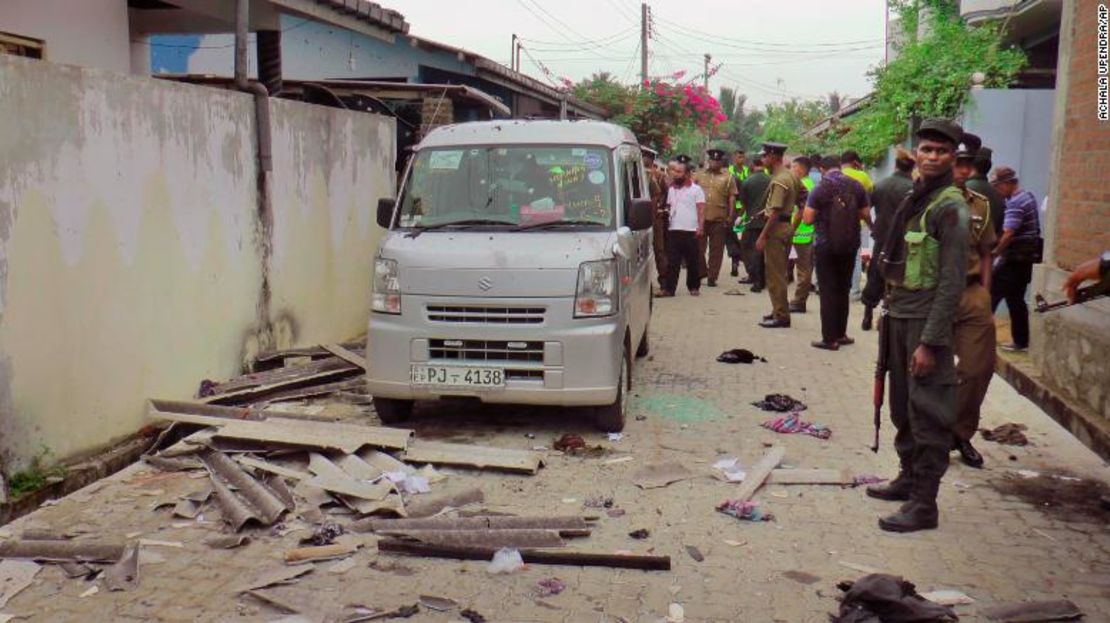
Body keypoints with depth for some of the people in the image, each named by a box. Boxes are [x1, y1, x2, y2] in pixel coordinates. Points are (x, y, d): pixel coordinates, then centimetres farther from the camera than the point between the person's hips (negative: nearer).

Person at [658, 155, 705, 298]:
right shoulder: (671, 189, 14)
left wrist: (700, 227, -13)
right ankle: (668, 288, 1)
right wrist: (665, 212, 3)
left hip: (691, 231, -4)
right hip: (673, 230, 4)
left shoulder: (696, 189, -1)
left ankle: (693, 287, 16)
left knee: (692, 262, 4)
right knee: (672, 262, 1)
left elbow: (701, 210, -4)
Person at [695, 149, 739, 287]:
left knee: (716, 250, 3)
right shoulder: (699, 176, 9)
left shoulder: (728, 177, 5)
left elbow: (732, 198, 3)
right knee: (698, 248, 6)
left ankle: (712, 277, 10)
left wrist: (730, 217, -3)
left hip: (719, 219, -1)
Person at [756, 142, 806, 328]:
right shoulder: (791, 175, 10)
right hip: (787, 225, 10)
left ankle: (781, 316, -2)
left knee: (775, 274, -5)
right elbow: (803, 193, 22)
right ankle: (779, 311, 26)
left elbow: (775, 212, -23)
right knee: (779, 273, 18)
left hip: (777, 228, -10)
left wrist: (762, 236, -21)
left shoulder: (778, 181, -19)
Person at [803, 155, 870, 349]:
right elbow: (865, 215, 3)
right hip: (850, 244, 4)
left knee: (828, 291, 2)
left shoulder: (820, 189, -12)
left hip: (826, 245, -4)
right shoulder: (856, 187, -1)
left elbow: (808, 218, -12)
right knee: (843, 289, 16)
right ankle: (841, 334, 22)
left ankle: (830, 338, 2)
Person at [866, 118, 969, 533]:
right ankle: (909, 478, 31)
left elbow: (951, 282, -16)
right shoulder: (914, 199, 13)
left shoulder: (950, 207, -11)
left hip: (926, 321, -8)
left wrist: (930, 342, -19)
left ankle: (924, 503, 4)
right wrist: (889, 315, 15)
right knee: (902, 407, 17)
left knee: (928, 414, -3)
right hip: (899, 316, 8)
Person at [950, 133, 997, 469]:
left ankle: (961, 432, 23)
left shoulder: (981, 205, 9)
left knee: (979, 366, 4)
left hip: (973, 294, 4)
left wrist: (985, 293, 7)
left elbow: (985, 253, 15)